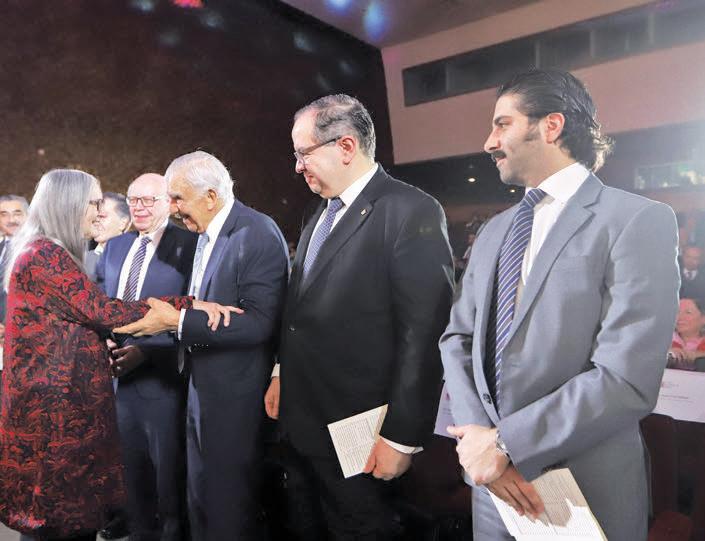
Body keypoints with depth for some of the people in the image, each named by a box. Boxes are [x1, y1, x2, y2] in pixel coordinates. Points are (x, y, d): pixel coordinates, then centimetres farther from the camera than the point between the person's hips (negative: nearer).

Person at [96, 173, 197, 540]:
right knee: (131, 469, 22)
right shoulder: (114, 247, 10)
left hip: (160, 379, -6)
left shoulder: (187, 246, -12)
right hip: (116, 374, 7)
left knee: (169, 471, 11)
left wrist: (145, 352, -22)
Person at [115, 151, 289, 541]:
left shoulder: (258, 234, -18)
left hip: (234, 396, -8)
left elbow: (258, 322, -25)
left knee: (230, 509, 8)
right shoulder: (205, 234, 10)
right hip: (201, 387, 8)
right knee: (199, 498, 21)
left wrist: (177, 320, -23)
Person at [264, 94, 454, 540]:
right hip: (302, 422, 8)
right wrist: (283, 377, 15)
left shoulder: (411, 211, -15)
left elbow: (424, 332, -20)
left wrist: (402, 436, -18)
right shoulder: (322, 212, 12)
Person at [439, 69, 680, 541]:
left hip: (584, 489, -5)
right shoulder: (494, 231, 8)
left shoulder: (639, 220, -12)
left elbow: (627, 381, -20)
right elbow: (458, 338, 4)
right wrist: (476, 434, -11)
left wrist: (504, 443, -17)